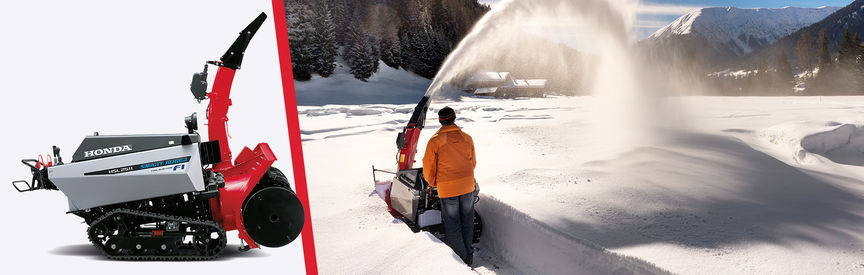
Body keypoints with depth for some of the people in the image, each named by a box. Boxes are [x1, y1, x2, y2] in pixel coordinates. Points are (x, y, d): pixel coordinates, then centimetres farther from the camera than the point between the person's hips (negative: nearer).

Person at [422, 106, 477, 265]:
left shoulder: (435, 141, -11)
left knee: (452, 224, 9)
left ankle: (462, 258, 15)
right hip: (468, 186, 4)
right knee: (467, 221, 18)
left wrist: (432, 183, 12)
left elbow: (429, 167, -5)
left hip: (447, 188, -4)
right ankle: (468, 254, 30)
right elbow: (473, 162, 10)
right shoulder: (467, 138, 0)